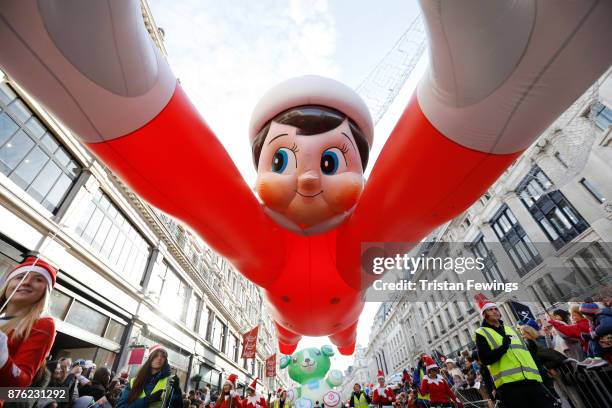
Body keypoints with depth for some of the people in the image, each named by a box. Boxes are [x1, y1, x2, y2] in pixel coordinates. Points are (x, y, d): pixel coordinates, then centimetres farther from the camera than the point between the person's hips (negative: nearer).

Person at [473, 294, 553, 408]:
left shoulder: (510, 329, 24)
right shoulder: (481, 333, 3)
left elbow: (525, 351, 25)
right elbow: (485, 359, -10)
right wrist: (502, 348, -23)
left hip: (531, 379, 6)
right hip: (508, 383, -6)